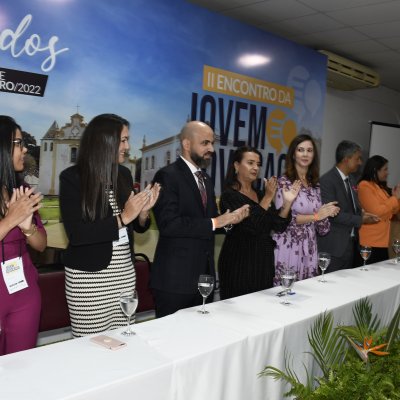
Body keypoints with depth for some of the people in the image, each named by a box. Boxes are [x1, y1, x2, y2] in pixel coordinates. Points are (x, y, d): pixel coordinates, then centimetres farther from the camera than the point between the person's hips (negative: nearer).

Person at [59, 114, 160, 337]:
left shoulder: (124, 174, 6)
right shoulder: (72, 178, -10)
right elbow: (76, 234, -18)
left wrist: (143, 211, -8)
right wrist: (123, 218, -20)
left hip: (124, 272, 5)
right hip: (88, 275, -5)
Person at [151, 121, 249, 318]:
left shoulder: (205, 179, 16)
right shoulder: (167, 176, -11)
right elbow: (168, 224, -21)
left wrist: (230, 218, 0)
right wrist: (215, 222, -18)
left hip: (204, 275, 8)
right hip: (176, 278, -7)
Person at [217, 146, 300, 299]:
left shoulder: (261, 194, 12)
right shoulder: (229, 195, -9)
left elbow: (279, 226, 6)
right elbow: (250, 226, -20)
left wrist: (287, 202, -7)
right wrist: (268, 198, -16)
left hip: (264, 262, 7)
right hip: (239, 263, -6)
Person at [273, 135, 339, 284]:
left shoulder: (315, 184, 11)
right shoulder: (284, 182, -7)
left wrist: (327, 213, -4)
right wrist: (315, 216, -15)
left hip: (309, 249, 6)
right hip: (289, 247, -5)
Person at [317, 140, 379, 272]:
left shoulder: (350, 180, 15)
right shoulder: (327, 181, -14)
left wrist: (362, 214, 0)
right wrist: (360, 220, -14)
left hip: (351, 243, 8)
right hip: (335, 246, -8)